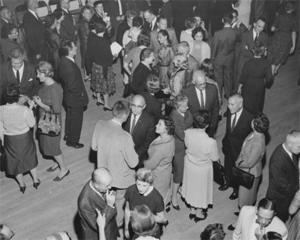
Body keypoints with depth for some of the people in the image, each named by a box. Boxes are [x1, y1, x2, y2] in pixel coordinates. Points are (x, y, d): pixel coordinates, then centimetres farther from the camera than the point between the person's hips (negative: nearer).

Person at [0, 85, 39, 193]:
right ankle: (36, 180, 41)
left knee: (15, 160, 24)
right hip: (25, 137, -1)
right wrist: (31, 108, -8)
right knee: (30, 157, 26)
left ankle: (22, 184, 41)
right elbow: (32, 124, -14)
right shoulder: (24, 110, -30)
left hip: (10, 139, 1)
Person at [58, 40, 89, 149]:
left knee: (70, 116, 28)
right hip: (75, 99, -9)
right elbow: (73, 87, -29)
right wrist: (81, 95, -14)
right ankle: (72, 140, 31)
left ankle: (68, 135, 49)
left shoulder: (64, 61, -6)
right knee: (76, 119, 12)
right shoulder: (70, 68, -35)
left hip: (68, 97, 9)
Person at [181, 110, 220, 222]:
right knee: (201, 188, 23)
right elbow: (215, 158, -17)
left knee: (192, 187, 27)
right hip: (203, 169, -3)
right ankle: (199, 213, 45)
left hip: (189, 165, 3)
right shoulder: (210, 142, -36)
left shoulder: (187, 133, -26)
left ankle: (192, 210, 49)